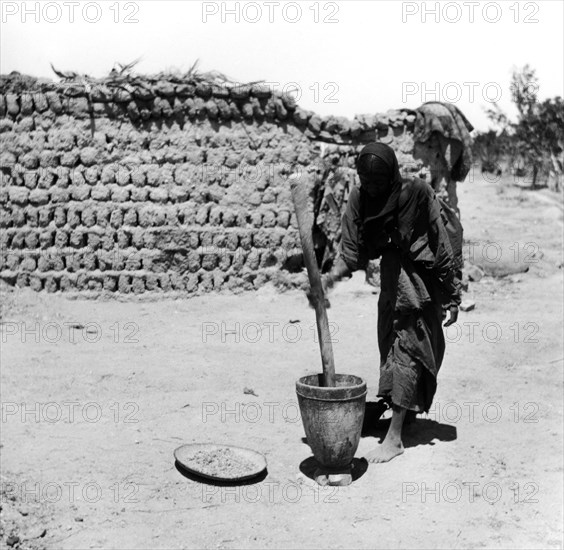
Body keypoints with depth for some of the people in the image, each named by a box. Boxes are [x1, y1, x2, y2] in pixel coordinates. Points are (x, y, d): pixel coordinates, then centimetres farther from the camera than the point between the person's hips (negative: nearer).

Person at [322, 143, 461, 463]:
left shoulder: (417, 193, -19)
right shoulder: (359, 198, -5)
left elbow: (441, 246, -14)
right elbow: (353, 248, -5)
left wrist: (452, 295, -10)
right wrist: (335, 274, -26)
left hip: (419, 282, -6)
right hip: (391, 282, 6)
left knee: (405, 351, -8)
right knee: (391, 348, 16)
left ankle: (395, 437, -6)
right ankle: (403, 411, 37)